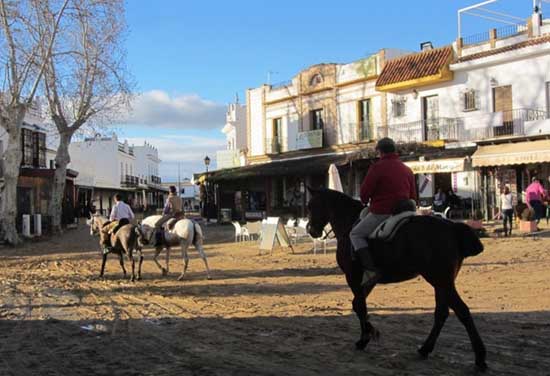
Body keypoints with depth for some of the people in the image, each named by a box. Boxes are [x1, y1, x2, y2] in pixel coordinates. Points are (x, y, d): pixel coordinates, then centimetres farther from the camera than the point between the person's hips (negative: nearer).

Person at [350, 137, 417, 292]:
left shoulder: (377, 168, -8)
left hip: (381, 213, -7)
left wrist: (365, 201, 14)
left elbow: (364, 193, -7)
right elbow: (413, 197, 18)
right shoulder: (407, 170, 14)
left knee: (356, 234, 5)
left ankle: (370, 269, -14)